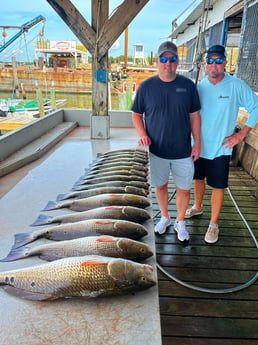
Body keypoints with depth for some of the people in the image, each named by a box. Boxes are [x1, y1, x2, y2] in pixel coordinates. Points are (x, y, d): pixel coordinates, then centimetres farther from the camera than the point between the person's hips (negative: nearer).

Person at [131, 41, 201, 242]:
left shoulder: (188, 86, -1)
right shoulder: (146, 86, -3)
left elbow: (194, 116, 4)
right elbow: (137, 114, 5)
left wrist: (197, 143, 0)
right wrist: (142, 134, -12)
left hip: (183, 152, 0)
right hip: (157, 151, 0)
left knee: (184, 189, 9)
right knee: (160, 186, 15)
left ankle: (180, 222, 33)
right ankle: (164, 217, 40)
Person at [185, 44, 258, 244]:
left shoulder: (237, 86, -11)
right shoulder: (199, 86, 0)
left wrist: (241, 134, -10)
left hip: (220, 148, -3)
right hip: (199, 145, 4)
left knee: (218, 186, 4)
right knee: (198, 178, 19)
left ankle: (214, 223, 21)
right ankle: (197, 207, 44)